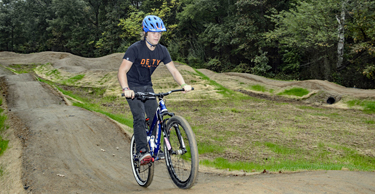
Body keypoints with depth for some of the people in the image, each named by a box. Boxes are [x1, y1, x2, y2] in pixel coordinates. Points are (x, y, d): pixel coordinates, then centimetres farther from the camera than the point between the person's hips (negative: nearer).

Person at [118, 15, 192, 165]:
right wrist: (126, 89, -43)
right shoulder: (135, 49, -21)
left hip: (147, 86, 5)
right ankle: (142, 151, -20)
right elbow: (122, 71, -26)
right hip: (133, 87, -5)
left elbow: (173, 70, -3)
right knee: (139, 117, -20)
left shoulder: (162, 51, -5)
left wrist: (184, 84, -21)